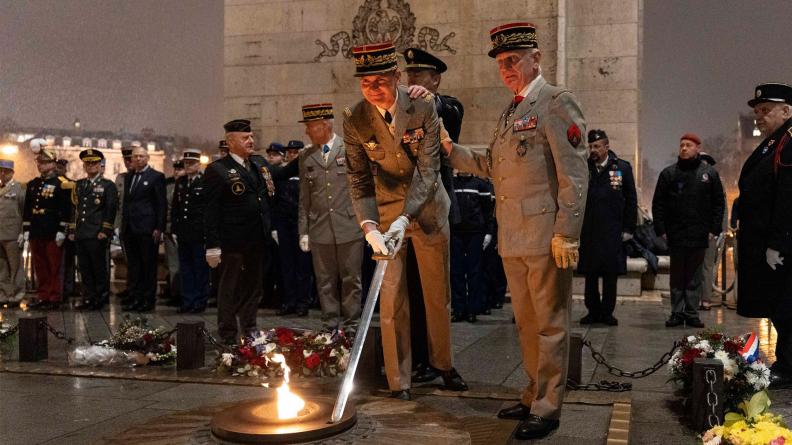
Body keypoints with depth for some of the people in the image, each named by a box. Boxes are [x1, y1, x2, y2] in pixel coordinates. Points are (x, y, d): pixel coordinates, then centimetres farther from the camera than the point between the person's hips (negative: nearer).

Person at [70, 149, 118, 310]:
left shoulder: (108, 185, 0)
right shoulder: (79, 185, 16)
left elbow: (112, 209, -6)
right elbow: (75, 208, 17)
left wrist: (105, 231, -12)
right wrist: (72, 230, 11)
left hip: (97, 235, -5)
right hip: (80, 235, 5)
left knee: (99, 268, 0)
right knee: (85, 269, 7)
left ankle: (101, 299, 8)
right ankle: (88, 299, 14)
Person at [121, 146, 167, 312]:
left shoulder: (156, 177, -1)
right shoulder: (129, 178, 18)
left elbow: (162, 204, -5)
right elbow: (126, 203, 20)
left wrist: (159, 228, -12)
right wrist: (123, 226, 12)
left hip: (147, 229, -6)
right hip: (130, 229, 6)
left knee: (149, 266, -1)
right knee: (134, 267, 8)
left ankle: (148, 301, 4)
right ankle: (134, 299, 13)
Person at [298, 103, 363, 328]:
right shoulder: (306, 157, 11)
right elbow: (304, 198, 12)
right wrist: (304, 231, 8)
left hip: (349, 227, -3)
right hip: (320, 231, 3)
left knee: (351, 279, 4)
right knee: (325, 282, 7)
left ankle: (351, 324, 15)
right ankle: (331, 325, 17)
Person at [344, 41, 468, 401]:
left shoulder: (424, 107, -18)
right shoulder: (355, 120, -15)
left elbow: (428, 170, -21)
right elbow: (358, 179, -12)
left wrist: (405, 217, -33)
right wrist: (368, 226, -27)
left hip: (427, 206, 0)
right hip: (384, 209, 0)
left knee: (438, 293, 11)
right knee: (391, 296, -1)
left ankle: (443, 364, 30)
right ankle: (398, 380, 11)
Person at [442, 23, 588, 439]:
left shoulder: (556, 103, -8)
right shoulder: (509, 113, 18)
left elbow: (574, 174, -14)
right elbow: (492, 166, 21)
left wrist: (566, 234, -19)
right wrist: (450, 149, 11)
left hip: (546, 237, -8)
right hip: (512, 239, 8)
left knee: (549, 324, 2)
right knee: (526, 323, 17)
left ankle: (547, 409, 11)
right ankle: (534, 396, 30)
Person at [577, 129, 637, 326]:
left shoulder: (622, 168, 1)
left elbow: (631, 201, 3)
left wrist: (628, 228, -1)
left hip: (612, 232, -1)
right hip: (588, 232, 1)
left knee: (611, 274, 4)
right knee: (590, 274, 7)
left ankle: (607, 312, 15)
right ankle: (593, 311, 18)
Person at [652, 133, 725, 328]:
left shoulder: (709, 173, 6)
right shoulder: (668, 173, 5)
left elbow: (719, 203, 7)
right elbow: (658, 204, 4)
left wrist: (714, 229, -1)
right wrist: (661, 229, -3)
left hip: (699, 236, 0)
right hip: (675, 235, 0)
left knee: (694, 277, 6)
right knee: (677, 277, 6)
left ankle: (692, 314, 12)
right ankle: (677, 313, 12)